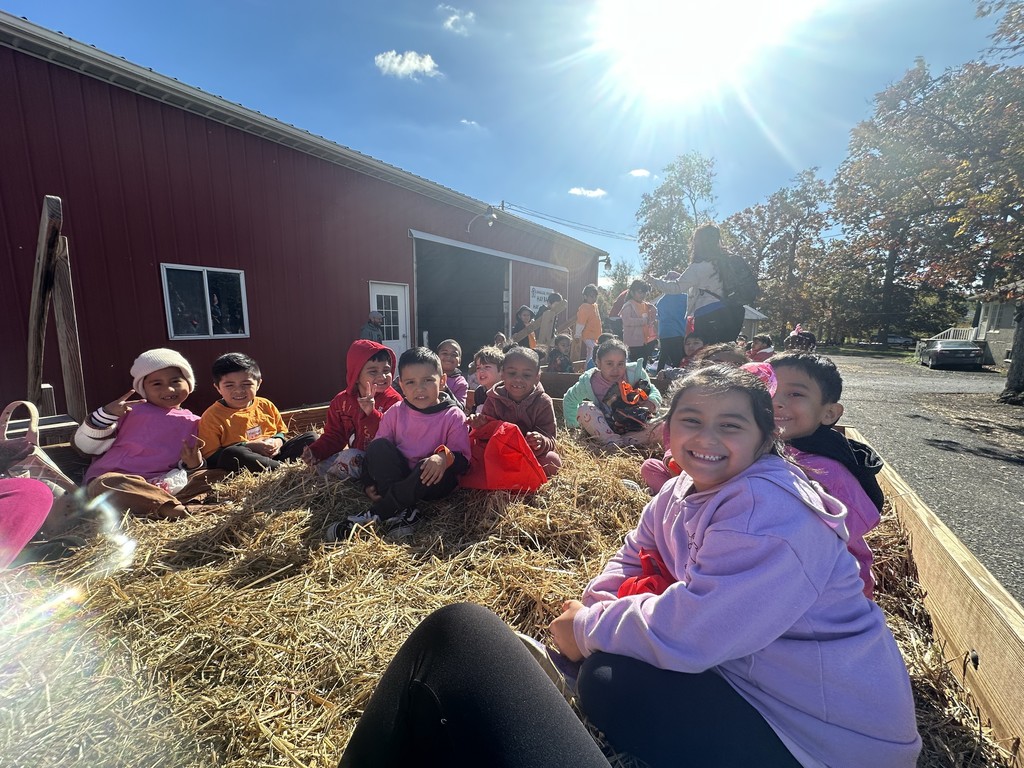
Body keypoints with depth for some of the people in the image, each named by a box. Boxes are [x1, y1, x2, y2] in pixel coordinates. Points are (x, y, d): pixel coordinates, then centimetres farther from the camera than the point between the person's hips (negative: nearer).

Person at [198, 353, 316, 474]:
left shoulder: (266, 405, 9)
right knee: (230, 454, -36)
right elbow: (210, 457, -8)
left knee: (310, 436, -8)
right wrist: (249, 447, -16)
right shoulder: (212, 416, -3)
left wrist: (278, 441, -6)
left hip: (275, 455, 4)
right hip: (243, 464, -4)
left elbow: (282, 432, 20)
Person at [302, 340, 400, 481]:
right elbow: (334, 435, 9)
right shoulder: (341, 401, 3)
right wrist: (315, 451, -10)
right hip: (356, 455, 6)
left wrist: (371, 414, -37)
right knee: (322, 464, -10)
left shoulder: (393, 400, -14)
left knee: (348, 458, -27)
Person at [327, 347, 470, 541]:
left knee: (436, 466, -36)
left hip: (432, 482, -3)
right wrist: (370, 483, -8)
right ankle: (403, 510, -31)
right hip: (397, 478, 3)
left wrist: (445, 457, -34)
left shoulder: (453, 416, -9)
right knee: (378, 445, -21)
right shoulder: (395, 412, 0)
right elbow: (378, 450, 4)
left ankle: (374, 515, -27)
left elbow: (463, 460, -12)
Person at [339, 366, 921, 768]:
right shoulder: (684, 493, 1)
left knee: (608, 679, -19)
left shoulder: (769, 512, -27)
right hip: (747, 674, 8)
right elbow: (634, 557, 8)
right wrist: (588, 606, -12)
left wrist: (586, 627, -16)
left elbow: (687, 633, -32)